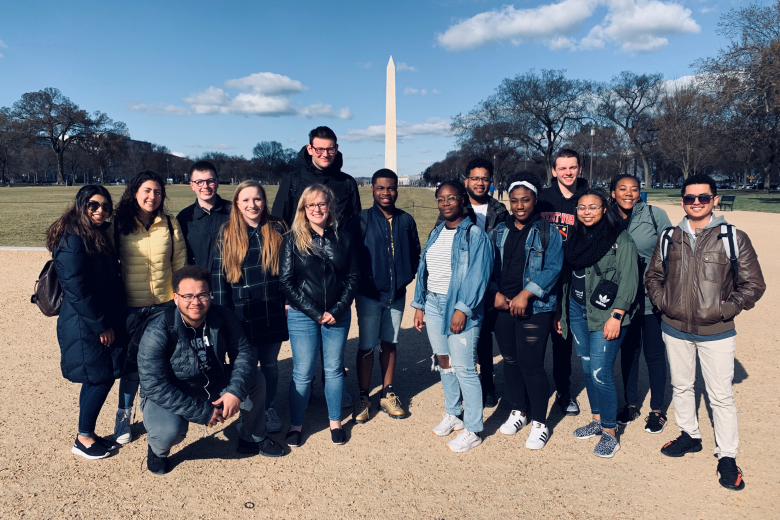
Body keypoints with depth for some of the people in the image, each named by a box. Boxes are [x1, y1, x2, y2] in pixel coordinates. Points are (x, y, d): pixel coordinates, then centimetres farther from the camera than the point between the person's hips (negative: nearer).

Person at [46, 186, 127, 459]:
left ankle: (88, 433, 28)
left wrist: (112, 321, 11)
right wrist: (101, 326, -17)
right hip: (85, 326, -9)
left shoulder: (98, 236, 11)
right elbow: (77, 290, -21)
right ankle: (83, 438, 16)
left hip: (103, 321, 9)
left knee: (98, 378, 14)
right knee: (101, 378, -1)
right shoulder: (72, 241, -18)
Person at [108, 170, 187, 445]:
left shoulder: (171, 225, 1)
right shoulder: (118, 225, -1)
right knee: (132, 362, 7)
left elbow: (180, 264, 4)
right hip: (131, 306, -1)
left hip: (165, 304, 1)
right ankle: (123, 417, 24)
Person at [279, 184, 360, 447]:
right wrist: (315, 313, -10)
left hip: (337, 316, 2)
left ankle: (335, 421, 28)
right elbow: (286, 281, -6)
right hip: (303, 316, -2)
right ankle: (296, 424, 21)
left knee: (334, 369, 12)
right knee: (303, 373, 3)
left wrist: (338, 310, -8)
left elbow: (353, 276, 2)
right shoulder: (292, 240, -3)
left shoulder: (344, 239, 2)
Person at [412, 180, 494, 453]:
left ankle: (473, 430, 8)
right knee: (443, 362, 14)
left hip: (460, 308, -7)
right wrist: (419, 305, 11)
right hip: (433, 305, 7)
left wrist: (462, 308, -19)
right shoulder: (436, 233, 13)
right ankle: (452, 415, 31)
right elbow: (424, 269, 15)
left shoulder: (475, 234, -7)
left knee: (464, 368, -4)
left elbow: (478, 275, -14)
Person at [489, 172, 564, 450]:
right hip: (502, 306, 5)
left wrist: (526, 294, -20)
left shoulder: (547, 232, -3)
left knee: (531, 364, -4)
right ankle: (518, 411, 33)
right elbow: (489, 265, 8)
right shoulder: (500, 231, 10)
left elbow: (553, 268, -12)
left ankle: (540, 423, 13)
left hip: (535, 308, -4)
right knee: (511, 361, 13)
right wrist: (495, 293, -7)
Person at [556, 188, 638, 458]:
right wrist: (561, 312, 15)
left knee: (600, 373, -7)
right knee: (587, 369, 13)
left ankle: (610, 432, 9)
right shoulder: (575, 238, 11)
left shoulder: (620, 239, -8)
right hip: (577, 311, 6)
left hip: (605, 314, -6)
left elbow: (628, 280, -12)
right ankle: (597, 420, 29)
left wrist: (616, 316, -17)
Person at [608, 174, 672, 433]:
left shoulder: (655, 215, -8)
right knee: (628, 350, 14)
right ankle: (631, 403, 30)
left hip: (652, 298, -3)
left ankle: (657, 410, 23)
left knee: (654, 353, 6)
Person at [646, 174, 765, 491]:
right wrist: (663, 303, -2)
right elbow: (653, 277, 13)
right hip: (675, 329, 4)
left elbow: (753, 284, -4)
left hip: (716, 332, -3)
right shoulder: (669, 239, 3)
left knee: (721, 395, 4)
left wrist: (724, 310, -12)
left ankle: (727, 456, 20)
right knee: (681, 386, 18)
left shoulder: (733, 238, -7)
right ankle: (689, 435, 38)